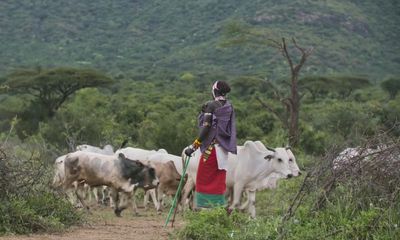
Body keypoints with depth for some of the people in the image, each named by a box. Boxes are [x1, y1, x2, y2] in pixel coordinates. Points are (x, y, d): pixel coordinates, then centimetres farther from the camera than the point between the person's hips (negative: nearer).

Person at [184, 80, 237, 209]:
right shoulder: (229, 106, 8)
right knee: (219, 180, 12)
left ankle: (203, 206, 0)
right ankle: (219, 205, 11)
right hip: (224, 147, 6)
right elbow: (231, 128, 10)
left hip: (211, 146, -6)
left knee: (204, 178, 2)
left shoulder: (211, 105, -11)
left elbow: (206, 128, -16)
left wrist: (194, 146, -15)